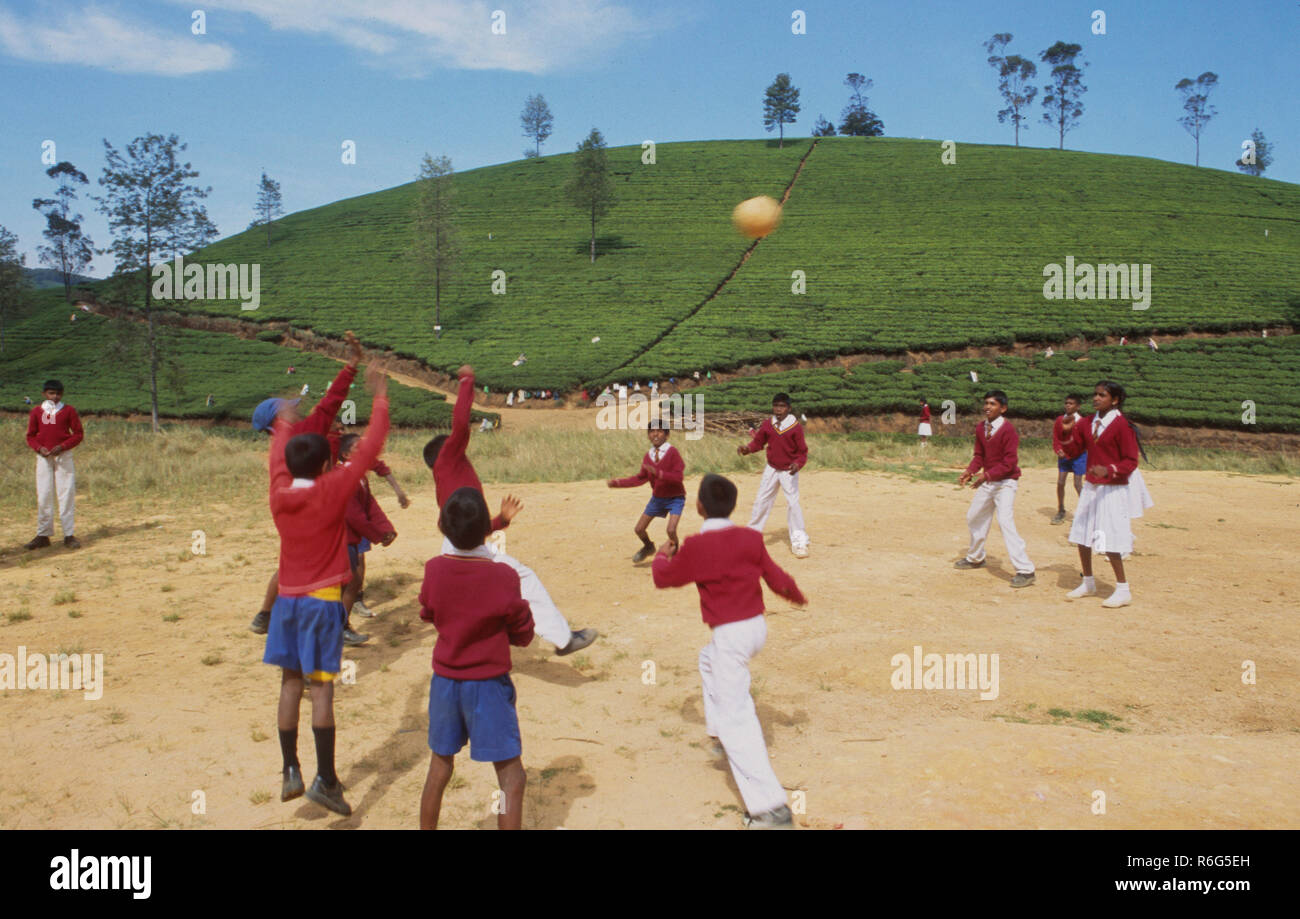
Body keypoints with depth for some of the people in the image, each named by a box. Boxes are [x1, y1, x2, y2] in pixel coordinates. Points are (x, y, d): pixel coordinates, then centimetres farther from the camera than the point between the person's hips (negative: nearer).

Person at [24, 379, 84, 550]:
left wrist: (62, 446, -14)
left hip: (64, 456, -2)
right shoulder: (36, 411, 6)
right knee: (43, 496, 4)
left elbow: (78, 434, 0)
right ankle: (43, 535, 11)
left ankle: (69, 535, 1)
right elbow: (30, 436, 9)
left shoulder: (68, 410, 1)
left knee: (66, 494, -3)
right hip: (43, 457, 2)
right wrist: (39, 448, -10)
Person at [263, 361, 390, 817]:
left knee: (290, 683, 10)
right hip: (322, 600, -5)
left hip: (287, 599, 5)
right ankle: (326, 780, -1)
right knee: (321, 687, -3)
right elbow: (368, 449, -10)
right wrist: (380, 398, -2)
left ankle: (291, 772, 16)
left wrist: (284, 424, 39)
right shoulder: (331, 491, -13)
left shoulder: (279, 493, 0)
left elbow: (278, 458, 21)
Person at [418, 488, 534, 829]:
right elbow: (523, 634, -7)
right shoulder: (503, 575, -18)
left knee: (440, 766, 21)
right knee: (511, 776, 2)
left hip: (444, 682, 5)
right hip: (488, 685, -4)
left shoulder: (434, 570, -9)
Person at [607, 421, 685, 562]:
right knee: (639, 529, 8)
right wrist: (618, 483, 4)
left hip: (675, 498, -6)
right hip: (657, 497, 6)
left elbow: (679, 477, -28)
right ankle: (648, 548, 41)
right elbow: (641, 478, 7)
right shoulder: (648, 455, -2)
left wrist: (657, 472, -37)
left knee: (671, 530, -21)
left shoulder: (672, 452, -20)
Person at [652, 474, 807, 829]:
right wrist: (797, 597, 25)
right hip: (757, 626, 7)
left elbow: (663, 577, -1)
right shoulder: (751, 538, -1)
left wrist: (662, 556, 21)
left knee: (735, 718, -6)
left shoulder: (696, 546, -16)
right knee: (709, 660, 35)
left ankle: (770, 806, -11)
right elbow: (778, 580, 2)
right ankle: (720, 734, 46)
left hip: (729, 636, -7)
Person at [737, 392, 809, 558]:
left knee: (792, 503, -9)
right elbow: (758, 442, 6)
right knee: (761, 501, 11)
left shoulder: (796, 427, -14)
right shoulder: (767, 424, -3)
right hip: (771, 468, 4)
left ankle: (799, 542, 1)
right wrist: (747, 448, -14)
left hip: (789, 471, -4)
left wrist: (797, 464, -29)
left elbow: (802, 452, -11)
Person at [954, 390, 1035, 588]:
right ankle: (975, 558, 41)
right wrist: (969, 472, -8)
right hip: (987, 481, 8)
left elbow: (1010, 462, -22)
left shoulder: (1008, 429, -18)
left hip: (1006, 482, -8)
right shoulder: (980, 428, 4)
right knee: (974, 517, 19)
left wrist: (987, 475, -30)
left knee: (1005, 523, -19)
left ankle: (1025, 570, -16)